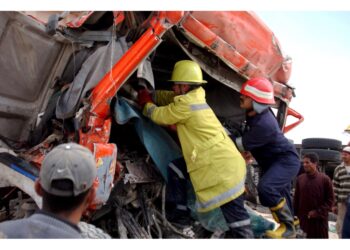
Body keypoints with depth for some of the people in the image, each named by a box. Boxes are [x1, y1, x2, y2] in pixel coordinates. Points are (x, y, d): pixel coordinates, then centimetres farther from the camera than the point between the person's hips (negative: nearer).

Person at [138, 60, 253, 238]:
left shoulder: (186, 104, -14)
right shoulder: (194, 96, 12)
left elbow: (158, 115, 0)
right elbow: (169, 98, 28)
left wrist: (146, 103, 17)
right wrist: (148, 94, 22)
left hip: (222, 167, -10)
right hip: (223, 161, 10)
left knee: (235, 216, -6)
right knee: (175, 168, 18)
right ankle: (181, 211, 28)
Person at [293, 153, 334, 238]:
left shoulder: (325, 179, -5)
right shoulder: (300, 179, 5)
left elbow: (330, 200, -5)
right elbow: (296, 199, 9)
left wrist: (318, 212, -13)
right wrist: (295, 215, 5)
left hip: (319, 219, -3)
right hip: (303, 219, 3)